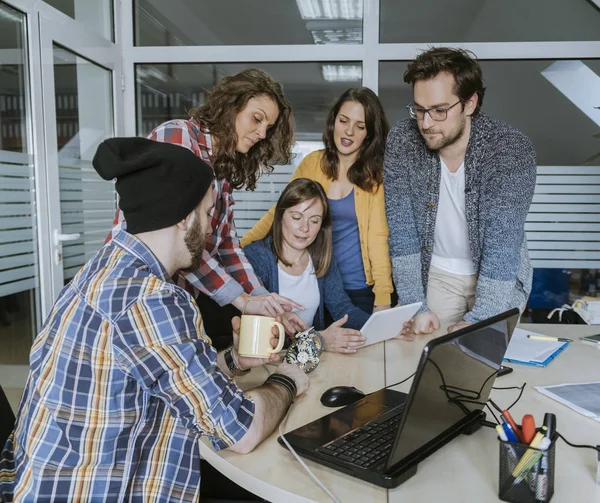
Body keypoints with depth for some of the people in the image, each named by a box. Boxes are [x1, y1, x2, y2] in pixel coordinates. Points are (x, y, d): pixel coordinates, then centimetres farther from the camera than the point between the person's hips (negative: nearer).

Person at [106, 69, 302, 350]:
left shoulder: (223, 169, 12)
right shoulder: (176, 136, -12)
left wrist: (266, 302, -1)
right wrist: (242, 300, -21)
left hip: (184, 296, 7)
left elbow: (226, 245, 10)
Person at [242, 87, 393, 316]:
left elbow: (378, 236, -12)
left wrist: (383, 296, -19)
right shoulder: (312, 163, 0)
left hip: (359, 288, -2)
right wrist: (238, 245, -1)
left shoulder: (376, 173, -8)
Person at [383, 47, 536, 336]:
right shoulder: (401, 141, -18)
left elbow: (503, 244, -28)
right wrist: (415, 306, -22)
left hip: (499, 278, -1)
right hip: (435, 273, 1)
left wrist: (478, 319, -33)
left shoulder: (512, 149, -25)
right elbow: (402, 231, -18)